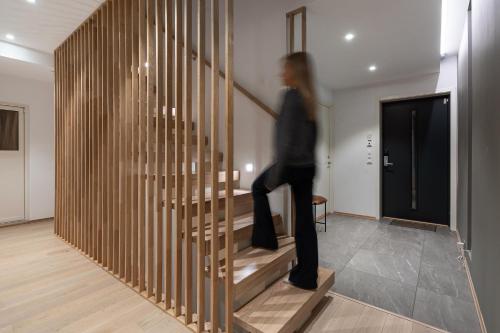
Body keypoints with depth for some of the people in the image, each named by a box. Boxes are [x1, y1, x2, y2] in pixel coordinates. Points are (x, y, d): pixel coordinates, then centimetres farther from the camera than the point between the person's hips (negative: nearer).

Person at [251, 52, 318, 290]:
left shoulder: (291, 95, -11)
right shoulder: (309, 98, 14)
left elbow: (286, 139, -18)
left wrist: (274, 175, -17)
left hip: (291, 165, -8)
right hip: (308, 167, 8)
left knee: (258, 188, 20)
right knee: (305, 220, 11)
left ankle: (266, 238, 26)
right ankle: (307, 277, 23)